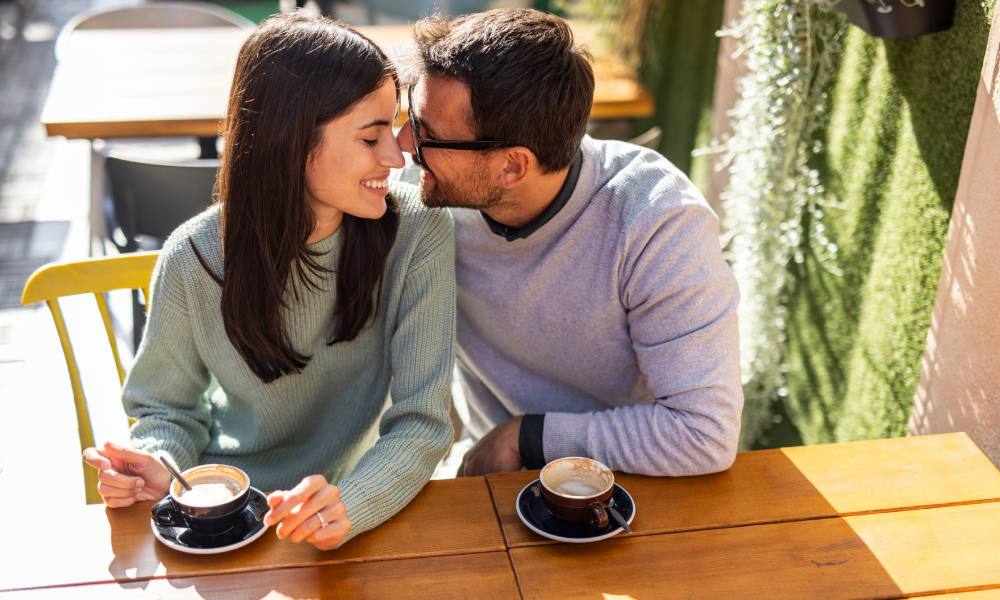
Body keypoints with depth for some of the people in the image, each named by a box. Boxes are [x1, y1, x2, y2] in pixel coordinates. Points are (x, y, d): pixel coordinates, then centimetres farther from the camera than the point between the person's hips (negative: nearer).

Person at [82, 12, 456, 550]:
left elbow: (422, 421, -16)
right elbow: (168, 407, 4)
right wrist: (159, 465, -18)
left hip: (362, 511, 0)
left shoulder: (418, 236, -15)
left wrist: (350, 505, -34)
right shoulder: (193, 260, -13)